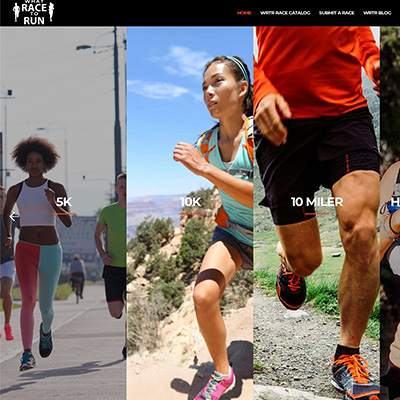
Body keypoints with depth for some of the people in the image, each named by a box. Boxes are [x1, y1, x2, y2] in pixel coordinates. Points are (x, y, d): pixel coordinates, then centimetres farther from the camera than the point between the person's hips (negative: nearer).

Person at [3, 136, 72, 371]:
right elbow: (6, 213, 26)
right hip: (25, 250, 0)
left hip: (51, 251, 0)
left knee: (46, 305, 8)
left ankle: (46, 330, 44)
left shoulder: (56, 189, 0)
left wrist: (53, 203, -22)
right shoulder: (16, 190, 5)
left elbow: (68, 222, -8)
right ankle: (27, 355, -20)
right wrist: (8, 234, 15)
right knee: (28, 300, -18)